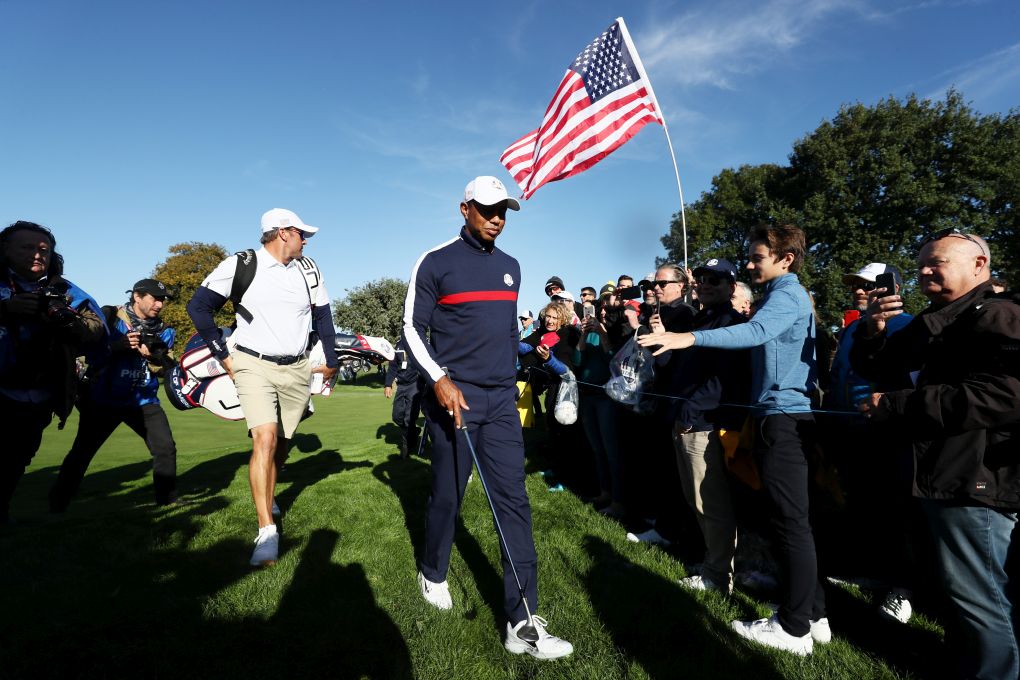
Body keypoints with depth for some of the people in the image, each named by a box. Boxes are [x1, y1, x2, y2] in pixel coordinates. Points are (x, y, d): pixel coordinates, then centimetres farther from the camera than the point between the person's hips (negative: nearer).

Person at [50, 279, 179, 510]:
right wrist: (120, 345, -24)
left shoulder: (163, 331, 6)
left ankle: (168, 498, 10)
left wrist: (154, 356, -18)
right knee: (82, 452, 6)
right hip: (103, 399, -2)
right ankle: (58, 503, 24)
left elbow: (164, 369, 2)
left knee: (166, 448, -4)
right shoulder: (109, 317, -4)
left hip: (143, 401, 2)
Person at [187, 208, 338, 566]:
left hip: (297, 370, 4)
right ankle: (267, 531, -13)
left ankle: (266, 495, 39)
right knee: (265, 439, -18)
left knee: (282, 444, 12)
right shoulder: (240, 265, -6)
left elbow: (322, 315, 16)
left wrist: (330, 360, 16)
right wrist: (223, 355, -2)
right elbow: (198, 306, -2)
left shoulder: (308, 269, 7)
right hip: (254, 366, -4)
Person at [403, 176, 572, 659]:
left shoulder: (510, 267, 13)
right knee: (447, 497, 10)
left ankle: (521, 623, 4)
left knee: (513, 502, -2)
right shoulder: (435, 262, -4)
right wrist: (439, 378, -17)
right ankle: (433, 574, 39)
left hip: (502, 401, 5)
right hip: (454, 397, -4)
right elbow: (412, 327, -5)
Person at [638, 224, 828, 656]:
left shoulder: (788, 294, -11)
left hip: (783, 418, -10)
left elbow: (755, 331, -31)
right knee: (793, 520, 15)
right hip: (783, 416, 10)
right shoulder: (785, 295, 22)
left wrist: (690, 338, -41)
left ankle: (795, 628, 5)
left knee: (791, 521, -4)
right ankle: (813, 613, 25)